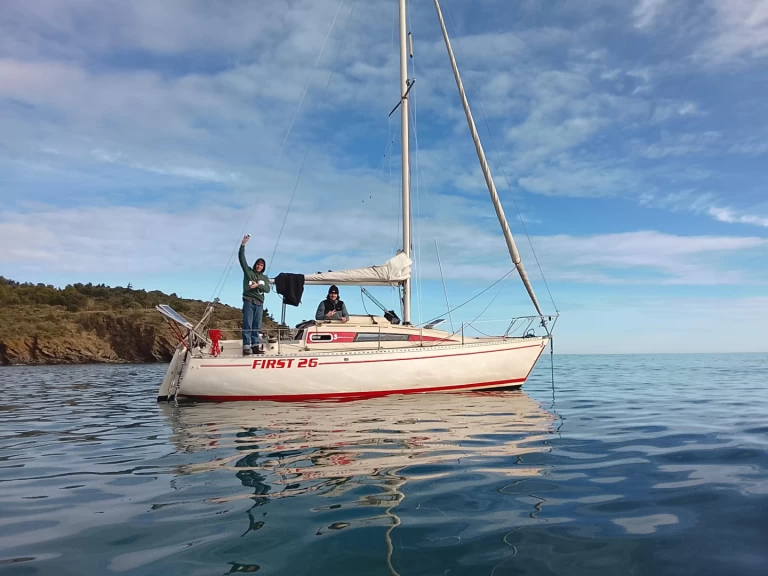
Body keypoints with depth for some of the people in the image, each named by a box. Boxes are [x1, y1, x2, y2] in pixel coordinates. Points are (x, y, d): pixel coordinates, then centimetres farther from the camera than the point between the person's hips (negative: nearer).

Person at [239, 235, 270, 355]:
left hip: (259, 303, 4)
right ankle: (246, 347, -12)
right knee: (247, 325, -8)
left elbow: (267, 289, 2)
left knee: (257, 326, 4)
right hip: (248, 301, -4)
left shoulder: (265, 278, 17)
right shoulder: (248, 271, 9)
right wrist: (243, 245, -9)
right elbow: (241, 258, -1)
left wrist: (258, 285, -15)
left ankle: (255, 346, 6)